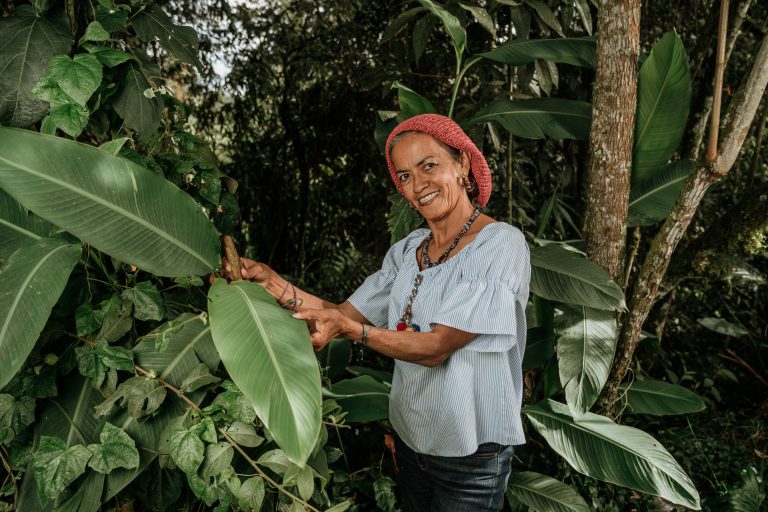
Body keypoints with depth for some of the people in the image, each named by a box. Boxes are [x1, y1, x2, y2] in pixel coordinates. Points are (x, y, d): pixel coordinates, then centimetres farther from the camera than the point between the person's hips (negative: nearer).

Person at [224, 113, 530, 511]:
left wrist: (349, 329, -32)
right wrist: (271, 282, -12)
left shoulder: (501, 245, -19)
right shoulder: (408, 250, 2)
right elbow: (345, 314, -3)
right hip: (410, 437, 6)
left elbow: (436, 347, -24)